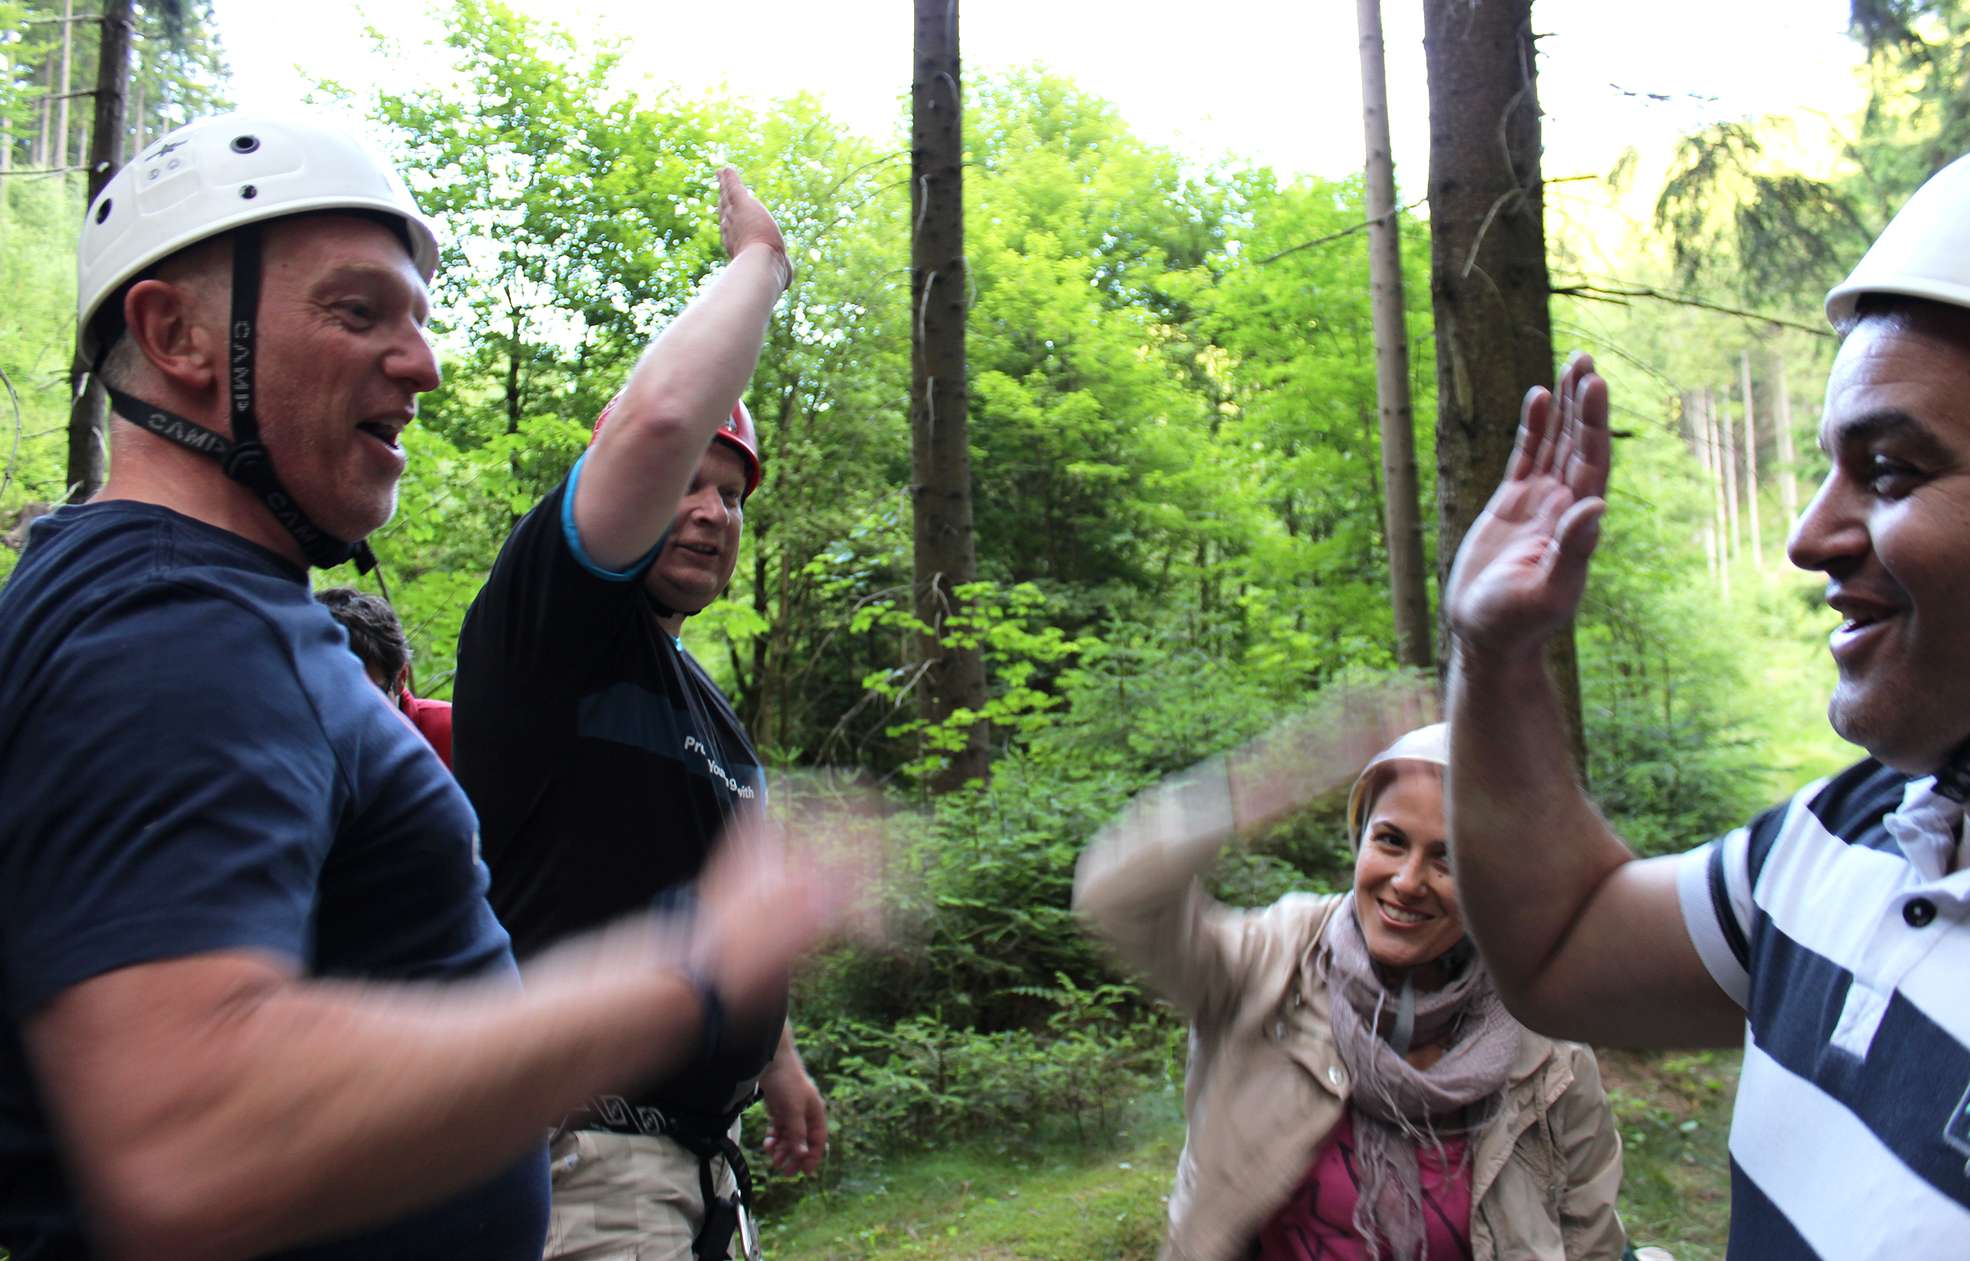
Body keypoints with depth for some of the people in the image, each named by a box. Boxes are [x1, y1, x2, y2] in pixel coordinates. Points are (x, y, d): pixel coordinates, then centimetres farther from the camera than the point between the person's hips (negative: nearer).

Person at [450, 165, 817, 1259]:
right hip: (578, 1158, -9)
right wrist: (756, 260, -14)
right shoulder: (552, 618, -11)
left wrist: (777, 1057, 28)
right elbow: (658, 418, -29)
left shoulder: (701, 696, 16)